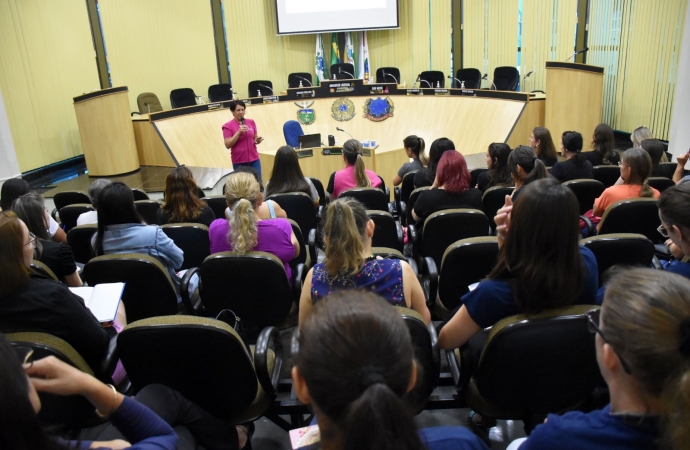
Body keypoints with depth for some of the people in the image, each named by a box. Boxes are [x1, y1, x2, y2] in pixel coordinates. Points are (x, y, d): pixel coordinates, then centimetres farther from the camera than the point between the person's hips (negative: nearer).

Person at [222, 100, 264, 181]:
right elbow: (228, 145, -11)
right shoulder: (228, 126, -4)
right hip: (239, 162, -3)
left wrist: (257, 140, -7)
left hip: (254, 159, 3)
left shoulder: (251, 122, 7)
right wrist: (239, 132, -19)